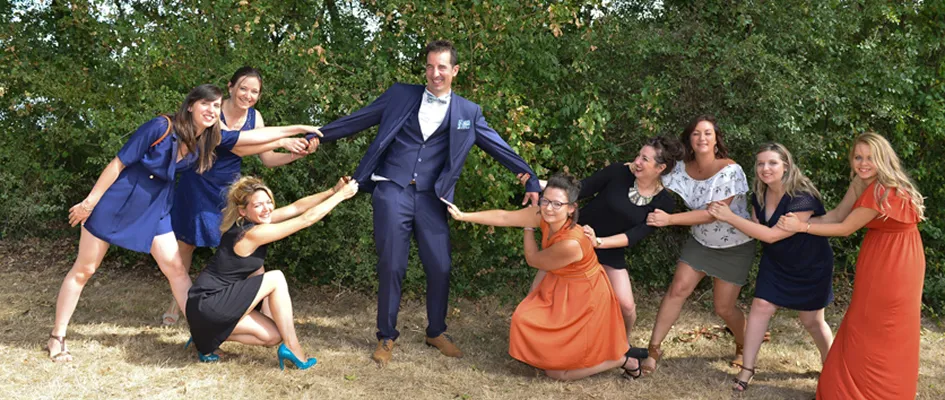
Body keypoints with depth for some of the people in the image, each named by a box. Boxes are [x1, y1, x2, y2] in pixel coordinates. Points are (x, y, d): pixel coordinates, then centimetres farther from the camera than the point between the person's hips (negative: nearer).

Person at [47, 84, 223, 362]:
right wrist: (89, 202, -15)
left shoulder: (201, 147, -3)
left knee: (176, 269, -3)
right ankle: (56, 338, 17)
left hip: (154, 211, 5)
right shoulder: (161, 128, -22)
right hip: (116, 202, -5)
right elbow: (119, 163, -18)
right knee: (83, 270, 4)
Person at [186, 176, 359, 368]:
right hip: (207, 305, -9)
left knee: (273, 336, 3)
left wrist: (334, 190, 0)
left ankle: (211, 337, 13)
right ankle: (292, 348, -8)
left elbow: (297, 207, 4)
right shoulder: (253, 234, -22)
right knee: (276, 279, -13)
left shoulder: (249, 222, 3)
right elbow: (307, 218, -20)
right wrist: (342, 194, -14)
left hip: (218, 301, 9)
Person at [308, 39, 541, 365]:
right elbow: (357, 120, 10)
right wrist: (319, 134, 6)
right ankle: (386, 336, 17)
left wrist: (530, 179, 3)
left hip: (430, 198, 1)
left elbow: (498, 148, 9)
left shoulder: (468, 112, 9)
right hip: (392, 191, -1)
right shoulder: (401, 95, 7)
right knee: (391, 266, -1)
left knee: (440, 268, 2)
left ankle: (436, 332, 25)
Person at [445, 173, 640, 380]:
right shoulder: (545, 216, -16)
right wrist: (463, 216, -8)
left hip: (583, 299, -8)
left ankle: (622, 358, 14)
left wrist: (528, 227, -5)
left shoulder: (571, 243, -36)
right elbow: (503, 218, -9)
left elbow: (533, 260, -16)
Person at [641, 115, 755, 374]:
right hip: (700, 242, 4)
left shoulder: (730, 170, -26)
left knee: (724, 307, 2)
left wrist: (669, 219, -37)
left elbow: (712, 214, -31)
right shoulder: (682, 169, -11)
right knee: (678, 289, -8)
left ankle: (743, 347, 33)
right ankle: (654, 348, 2)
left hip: (734, 247, -4)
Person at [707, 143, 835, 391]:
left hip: (811, 266, -5)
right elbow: (757, 227, 4)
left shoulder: (803, 198, -33)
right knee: (761, 306, -4)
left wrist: (729, 217, -38)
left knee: (811, 320, 6)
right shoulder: (760, 195, -10)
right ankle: (747, 369, 4)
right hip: (776, 263, 5)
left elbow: (772, 235, -36)